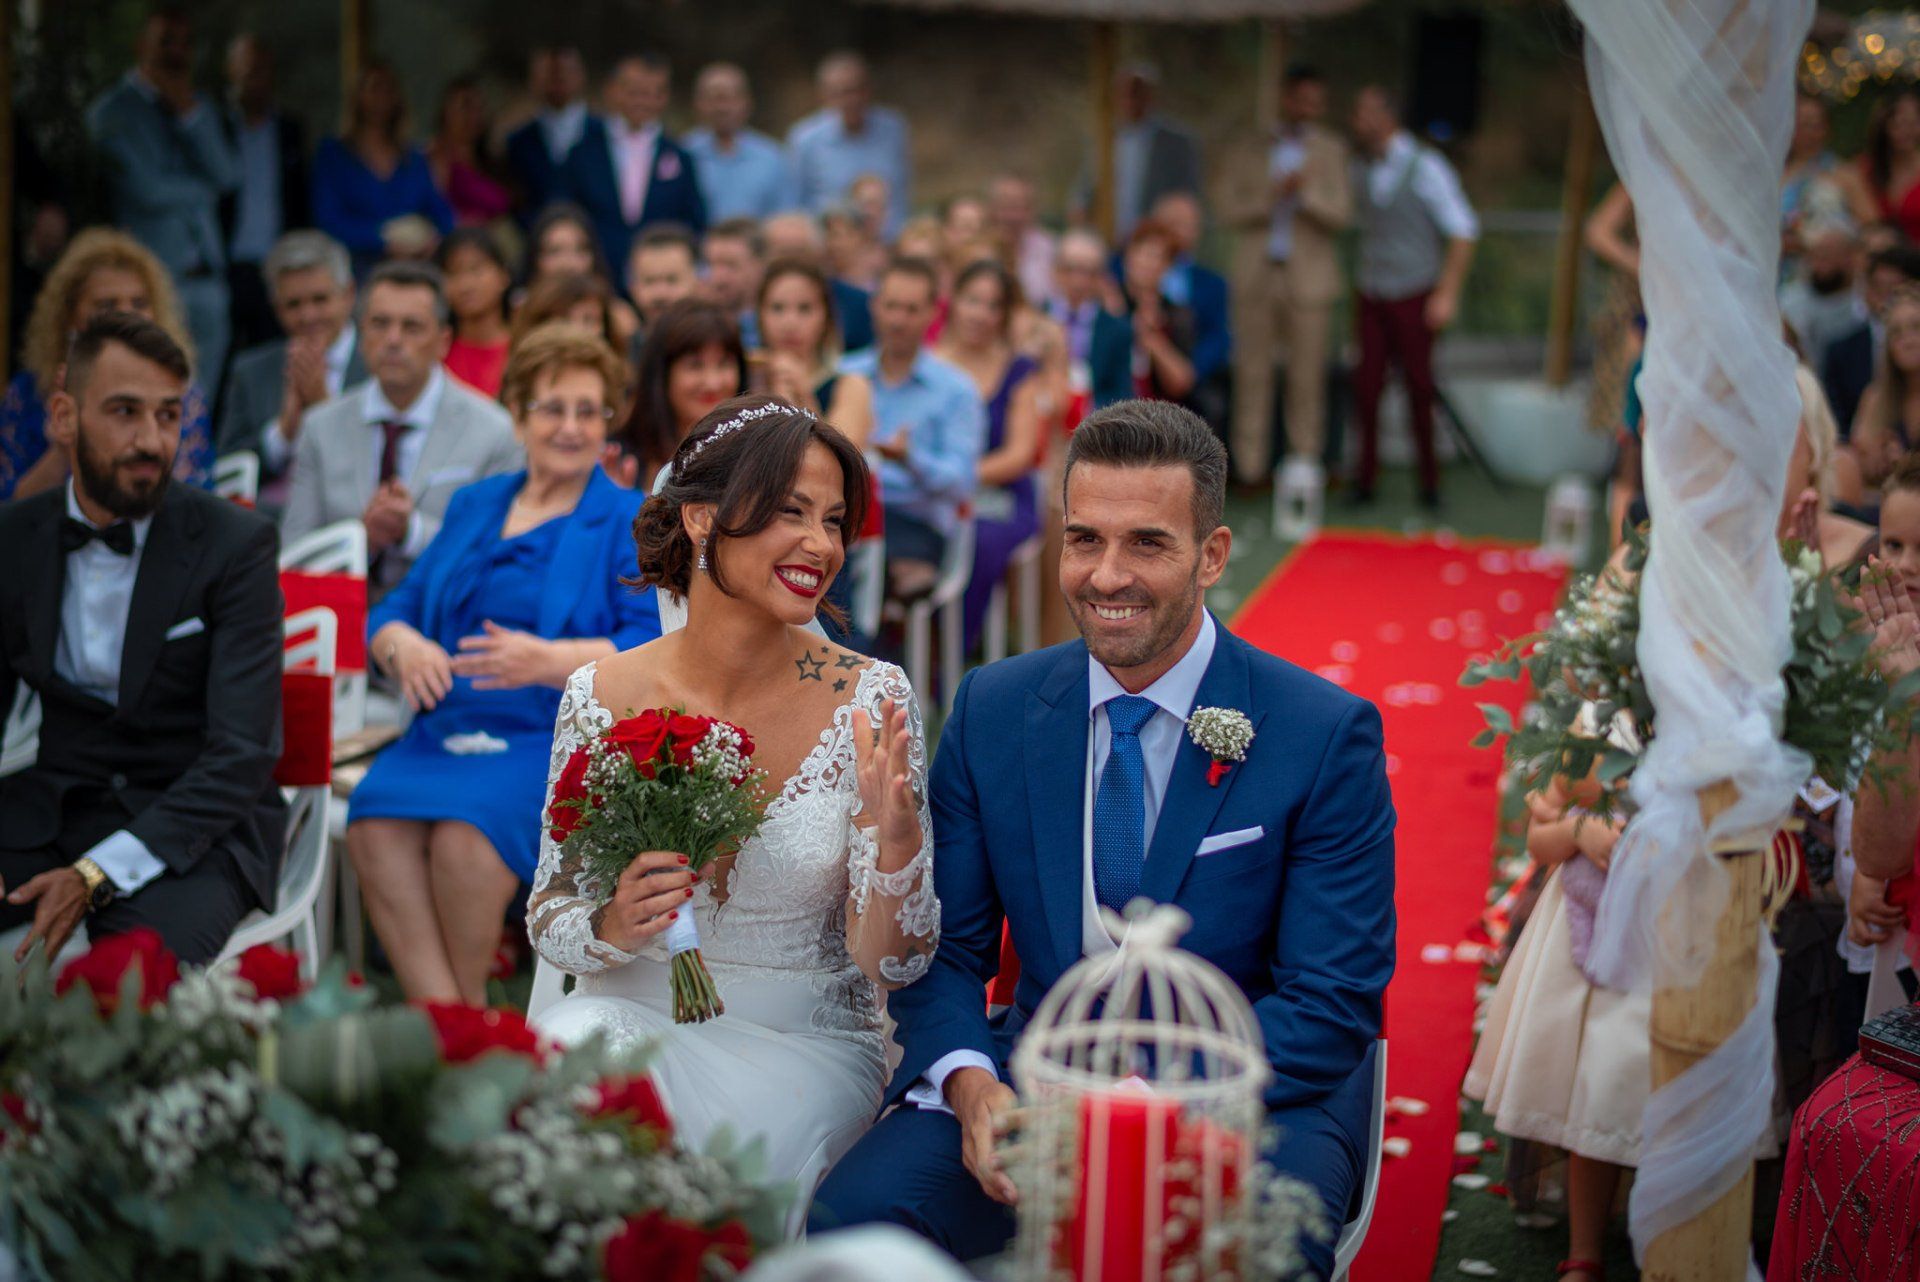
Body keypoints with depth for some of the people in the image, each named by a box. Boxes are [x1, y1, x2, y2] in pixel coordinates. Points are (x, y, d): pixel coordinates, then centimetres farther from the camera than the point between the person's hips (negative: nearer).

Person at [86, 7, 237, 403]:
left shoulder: (199, 109, 18)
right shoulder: (112, 111, 1)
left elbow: (226, 177, 1)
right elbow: (148, 191, -9)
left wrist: (189, 113, -3)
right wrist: (203, 189, 6)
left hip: (207, 277, 5)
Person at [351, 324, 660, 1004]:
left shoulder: (632, 522, 8)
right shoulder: (473, 505, 24)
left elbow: (654, 649, -5)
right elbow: (395, 610, 20)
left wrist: (549, 661, -21)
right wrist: (404, 647, -5)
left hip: (567, 738, -4)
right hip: (448, 731, 4)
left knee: (465, 832, -33)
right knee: (375, 825, -28)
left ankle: (469, 1014, -14)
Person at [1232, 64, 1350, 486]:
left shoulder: (1331, 148, 6)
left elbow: (1340, 215, -2)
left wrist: (1304, 192, -19)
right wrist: (1272, 197, -11)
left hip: (1307, 276, -1)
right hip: (1258, 275, 1)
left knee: (1306, 376, 0)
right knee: (1252, 372, 1)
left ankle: (1305, 463, 8)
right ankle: (1249, 464, 8)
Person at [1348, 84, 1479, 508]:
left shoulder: (1426, 167, -7)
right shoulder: (1360, 171, 8)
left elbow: (1463, 231, -7)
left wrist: (1447, 293, -12)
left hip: (1415, 296, -4)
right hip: (1372, 295, 4)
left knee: (1419, 386, 1)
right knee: (1367, 384, -3)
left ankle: (1429, 483, 13)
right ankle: (1365, 479, 5)